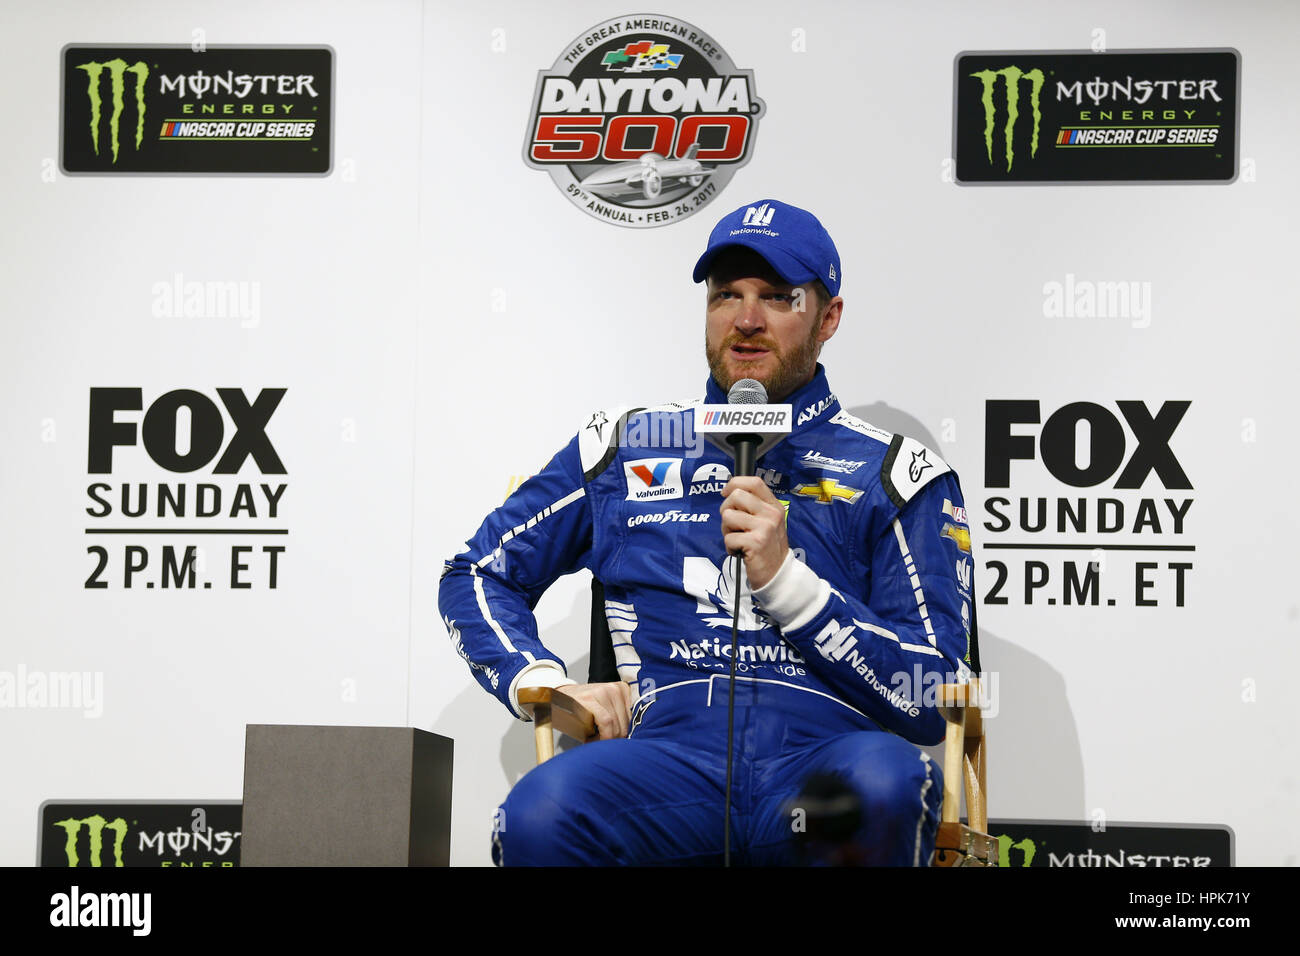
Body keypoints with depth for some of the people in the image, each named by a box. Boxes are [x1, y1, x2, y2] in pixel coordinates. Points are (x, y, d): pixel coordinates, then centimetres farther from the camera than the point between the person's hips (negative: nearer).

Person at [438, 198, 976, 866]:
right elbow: (474, 576, 27)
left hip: (825, 755, 0)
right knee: (540, 814, -35)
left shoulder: (895, 475, 15)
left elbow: (933, 701, 6)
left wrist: (785, 579, -5)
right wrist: (544, 685, 7)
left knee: (886, 780, -38)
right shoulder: (625, 449, 22)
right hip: (674, 756, 0)